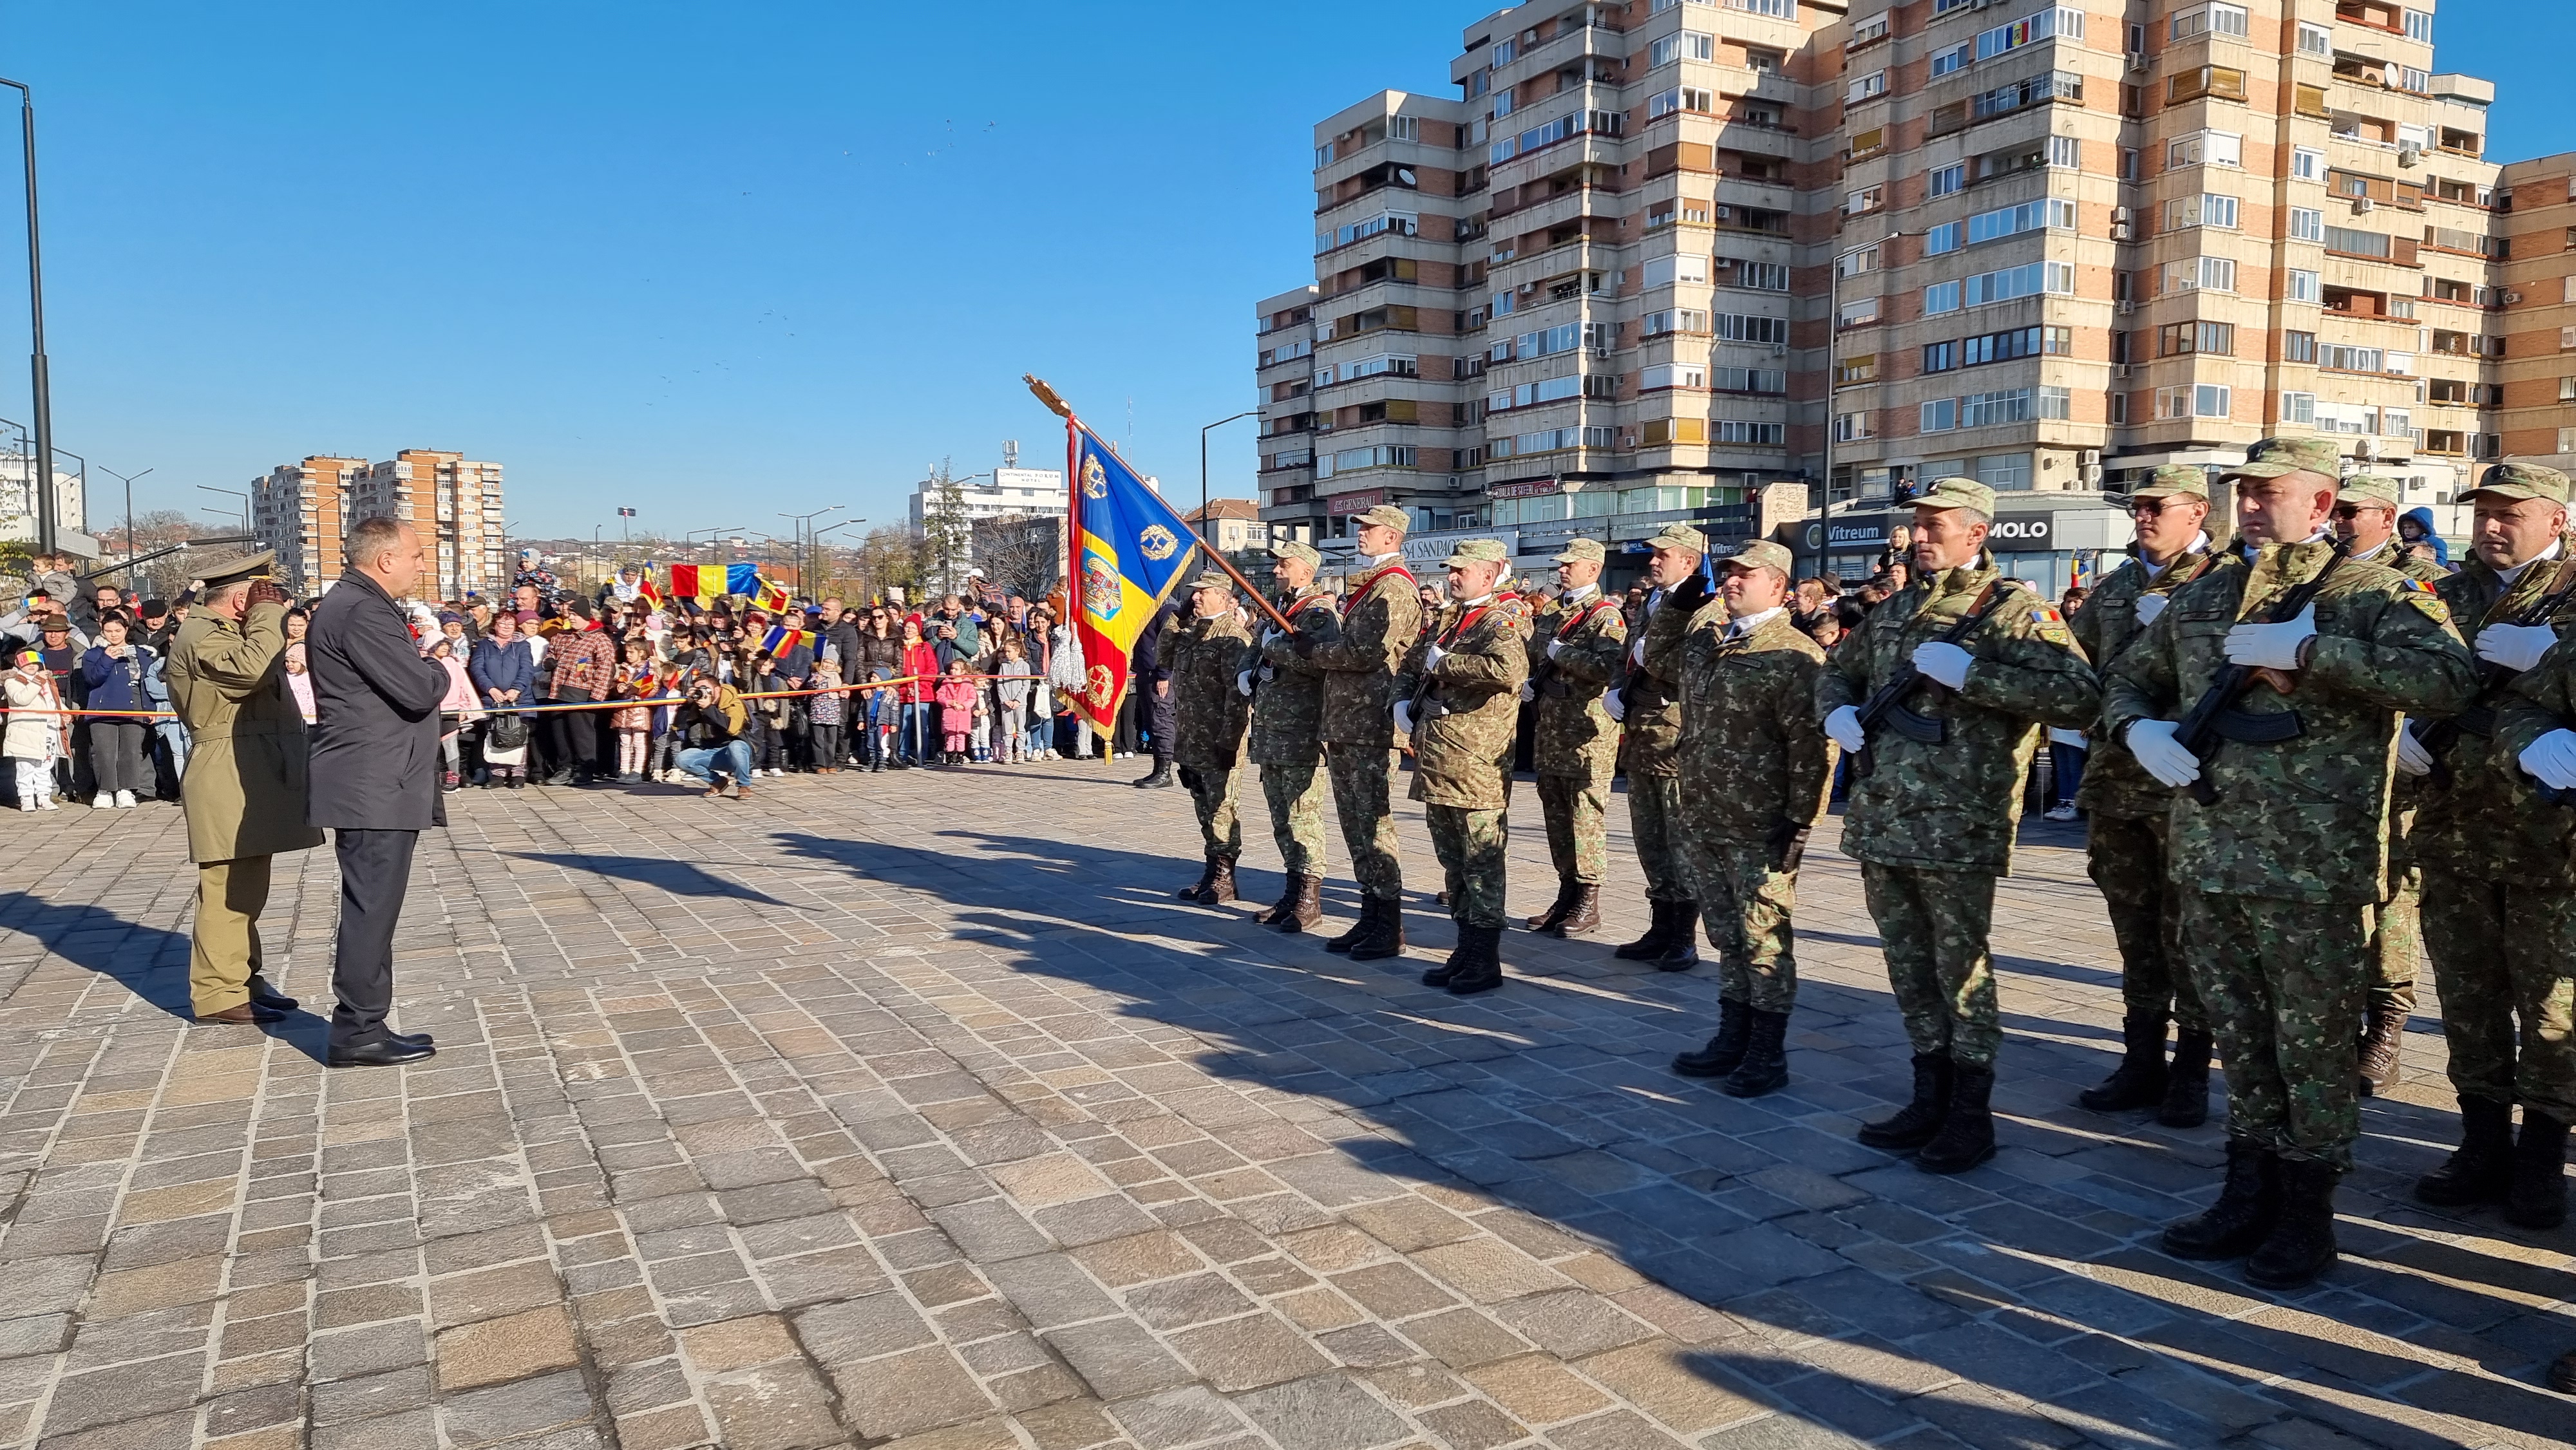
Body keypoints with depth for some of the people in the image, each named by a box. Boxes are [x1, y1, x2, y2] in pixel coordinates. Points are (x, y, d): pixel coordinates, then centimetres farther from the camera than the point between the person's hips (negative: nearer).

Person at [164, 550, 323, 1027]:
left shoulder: (226, 631, 20)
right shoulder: (201, 636, -13)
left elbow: (263, 673, 17)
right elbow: (256, 666, -30)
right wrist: (268, 612, -20)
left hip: (254, 775, 11)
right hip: (229, 779, -11)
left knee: (247, 887, 15)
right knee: (228, 889, -8)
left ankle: (244, 979, 22)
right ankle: (219, 994, -3)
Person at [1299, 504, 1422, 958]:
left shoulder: (1394, 589, -12)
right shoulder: (1367, 586, 21)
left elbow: (1364, 652, -21)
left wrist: (1311, 648, -7)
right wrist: (1314, 646, 8)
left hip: (1371, 728, -10)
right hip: (1345, 725, 10)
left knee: (1373, 826, -7)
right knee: (1356, 826, 13)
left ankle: (1389, 928, 0)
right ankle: (1371, 916, 20)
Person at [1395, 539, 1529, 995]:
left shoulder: (1499, 623, -9)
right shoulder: (1443, 622, 17)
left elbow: (1510, 669, -31)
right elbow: (1408, 669, 29)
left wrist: (1443, 662, -19)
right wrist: (1401, 704, 8)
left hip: (1475, 766, -9)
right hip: (1436, 764, 9)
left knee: (1481, 864, -2)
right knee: (1453, 863, 15)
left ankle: (1486, 963, 5)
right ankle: (1466, 952, 25)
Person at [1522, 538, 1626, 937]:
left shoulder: (1605, 616, -7)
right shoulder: (1549, 614, 17)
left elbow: (1606, 667, -23)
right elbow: (1532, 658, 28)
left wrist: (1560, 652, -14)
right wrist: (1527, 682, 7)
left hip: (1587, 733, -8)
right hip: (1549, 729, 8)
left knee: (1586, 817, -4)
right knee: (1556, 815, 12)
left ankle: (1589, 902, 3)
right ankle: (1567, 893, 22)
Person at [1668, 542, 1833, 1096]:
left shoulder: (1795, 656, -12)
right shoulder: (1701, 641, 11)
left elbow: (1814, 748, -15)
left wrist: (1800, 822, -16)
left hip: (1760, 828, -7)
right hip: (1703, 821, 7)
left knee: (1765, 941, 3)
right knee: (1727, 937, 16)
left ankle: (1768, 1056, 14)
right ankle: (1732, 1040, 28)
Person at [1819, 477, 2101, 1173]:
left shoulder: (2013, 608, -5)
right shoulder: (1897, 609, 16)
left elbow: (2079, 696, -16)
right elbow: (1837, 671, 30)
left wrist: (1970, 674, -21)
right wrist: (1838, 712, 7)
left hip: (1957, 825, -7)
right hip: (1882, 819, 7)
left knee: (1961, 967, 1)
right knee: (1909, 964, 14)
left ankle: (1971, 1116, 13)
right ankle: (1929, 1100, 26)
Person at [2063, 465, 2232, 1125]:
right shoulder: (2118, 586, 16)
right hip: (2117, 775, 6)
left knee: (2187, 929, 2)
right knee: (2135, 925, 13)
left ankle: (2191, 1070, 14)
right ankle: (2142, 1059, 23)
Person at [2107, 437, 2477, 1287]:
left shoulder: (2371, 596, -4)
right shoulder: (2203, 600, 13)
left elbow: (2450, 680, -20)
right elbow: (2128, 677, 23)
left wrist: (2311, 651, -23)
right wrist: (2138, 729, 1)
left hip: (2313, 873, -5)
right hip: (2208, 863, 6)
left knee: (2314, 1046, 6)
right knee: (2241, 1041, 16)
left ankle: (2306, 1215, 20)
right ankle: (2248, 1198, 29)